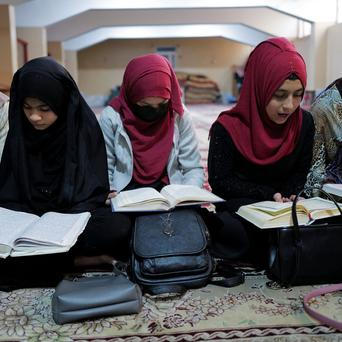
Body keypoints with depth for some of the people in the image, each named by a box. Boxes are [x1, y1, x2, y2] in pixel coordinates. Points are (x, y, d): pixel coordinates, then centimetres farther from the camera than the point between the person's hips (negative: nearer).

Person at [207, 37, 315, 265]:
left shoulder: (304, 123, -3)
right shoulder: (228, 128, -14)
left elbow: (300, 173, 8)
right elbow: (219, 182, -11)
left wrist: (287, 195, -14)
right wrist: (268, 194, -20)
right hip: (236, 208, -3)